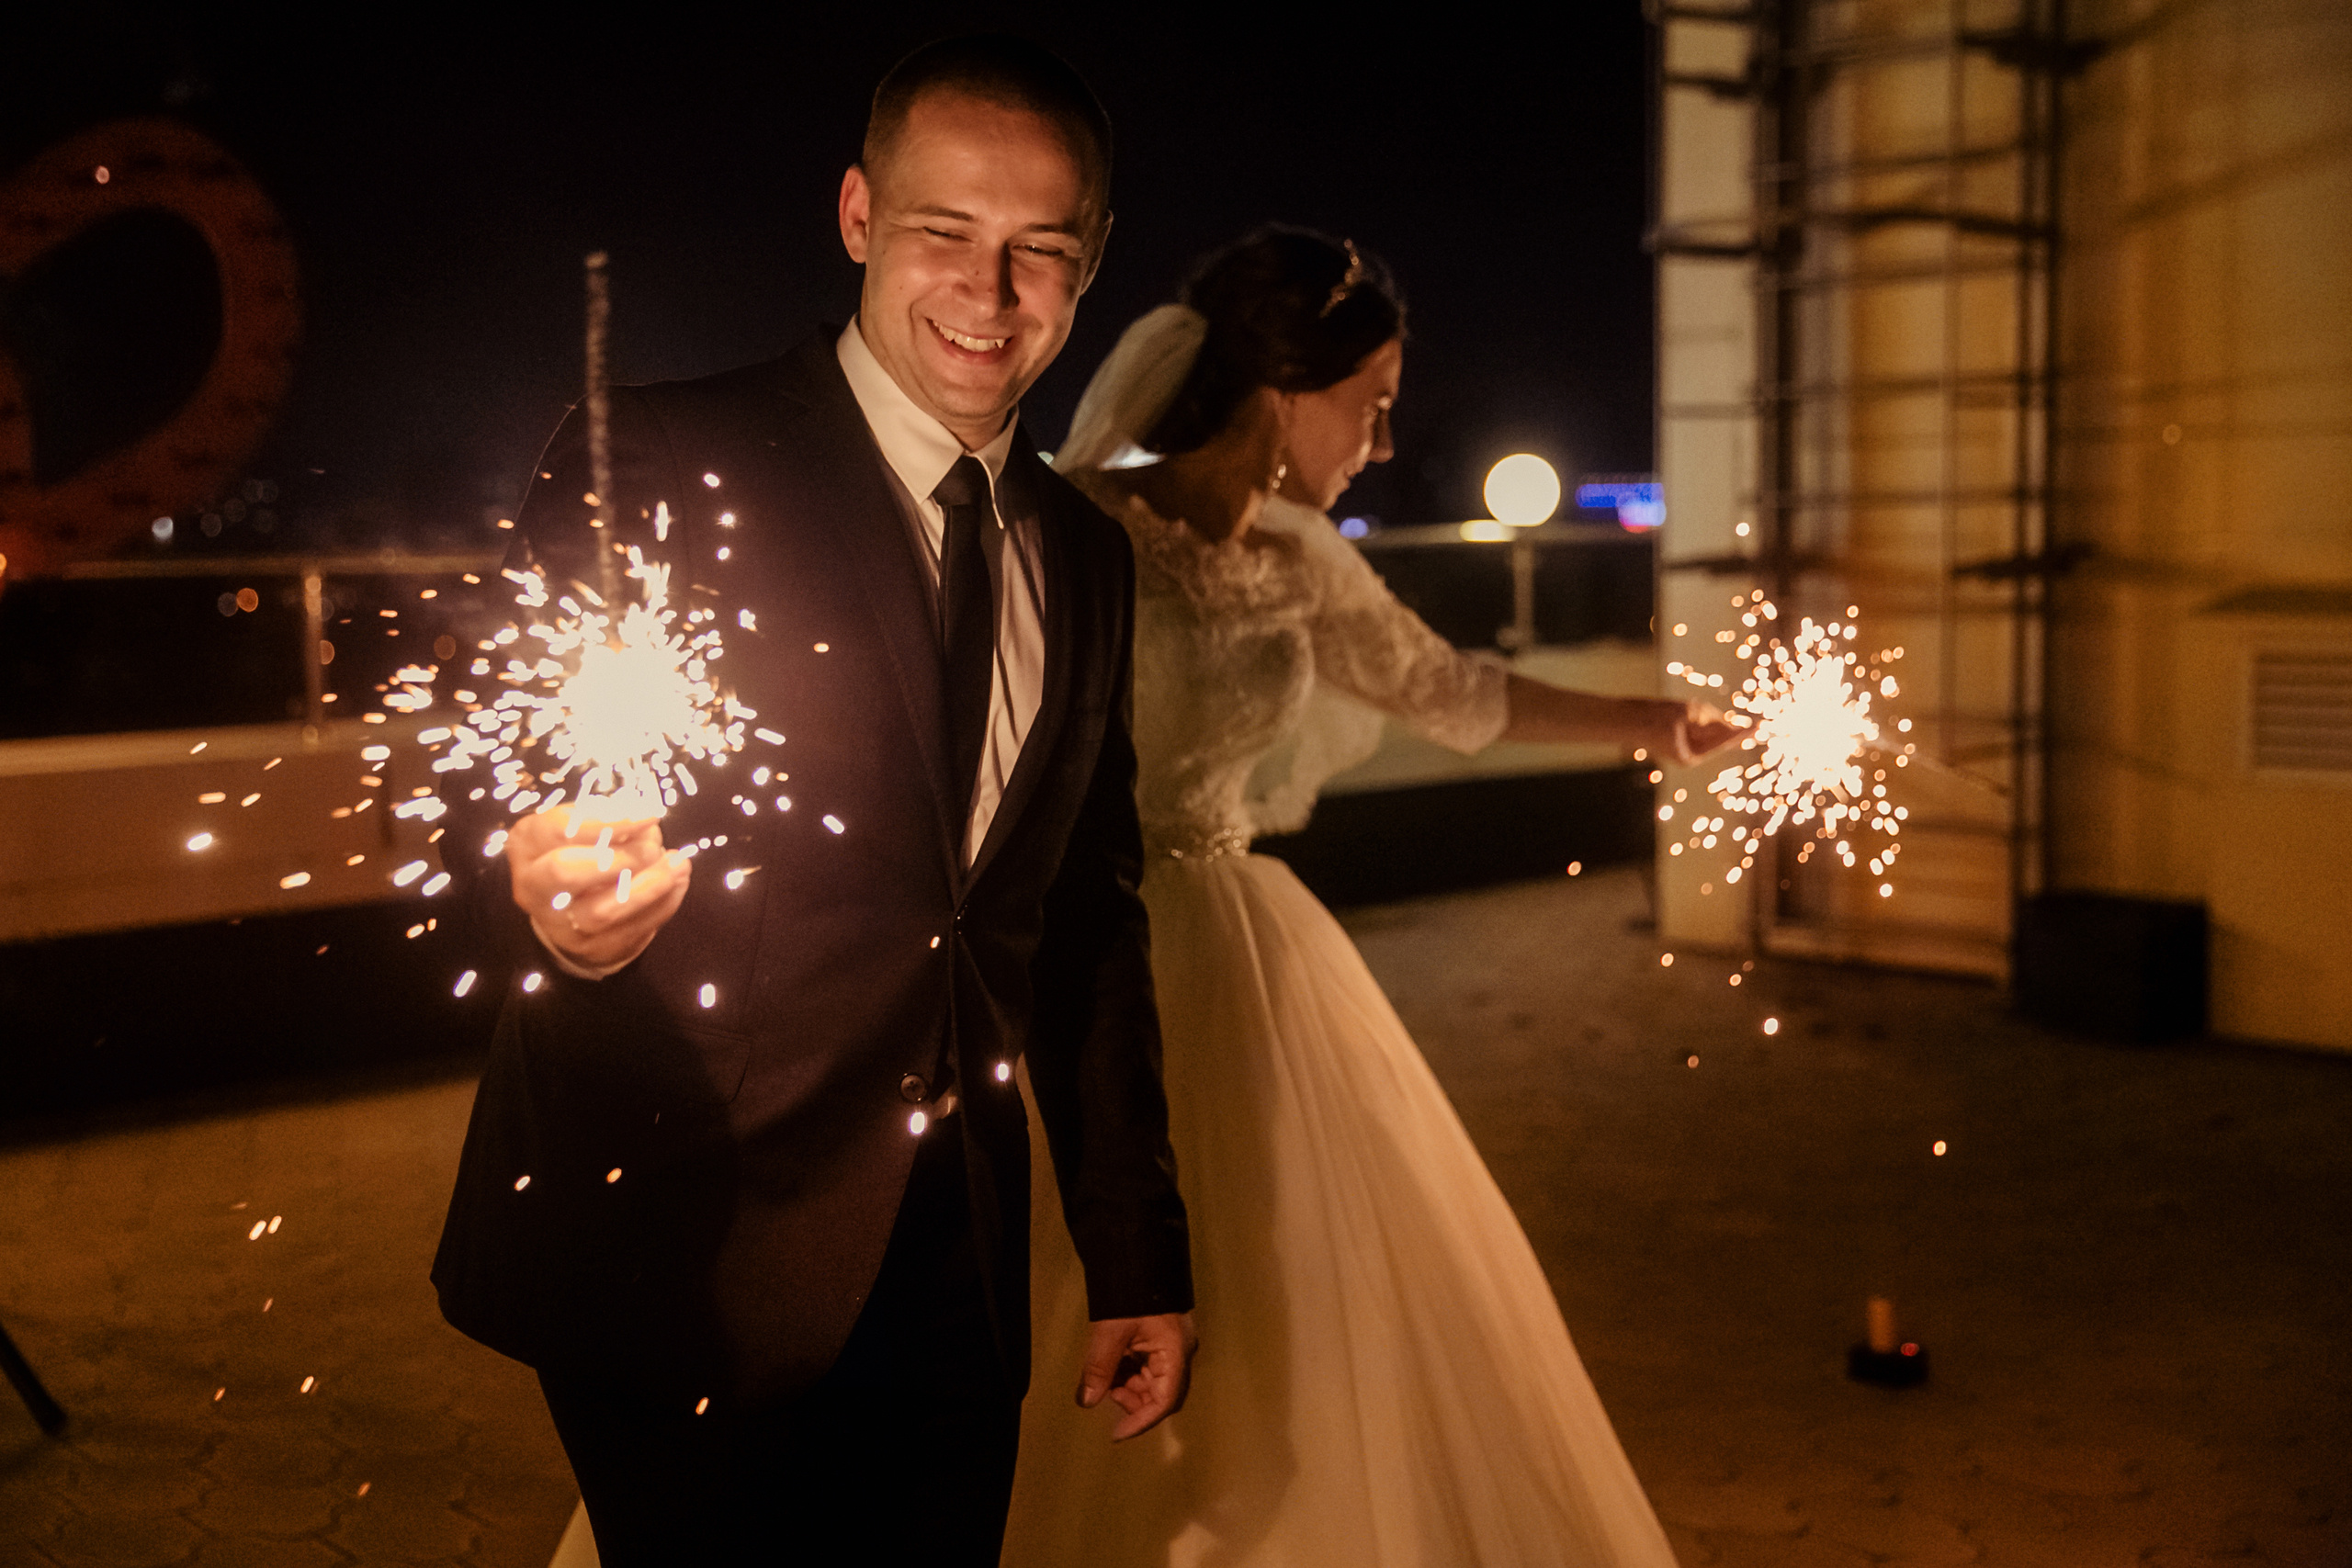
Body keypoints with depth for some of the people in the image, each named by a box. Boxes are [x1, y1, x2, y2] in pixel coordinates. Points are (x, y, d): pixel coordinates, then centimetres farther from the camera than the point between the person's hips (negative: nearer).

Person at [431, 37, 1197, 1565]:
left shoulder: (1085, 557, 11)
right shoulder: (655, 464, -7)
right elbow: (507, 784, -12)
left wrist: (1139, 1258, 14)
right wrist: (556, 888, -36)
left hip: (956, 1268, 5)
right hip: (682, 1256, -5)